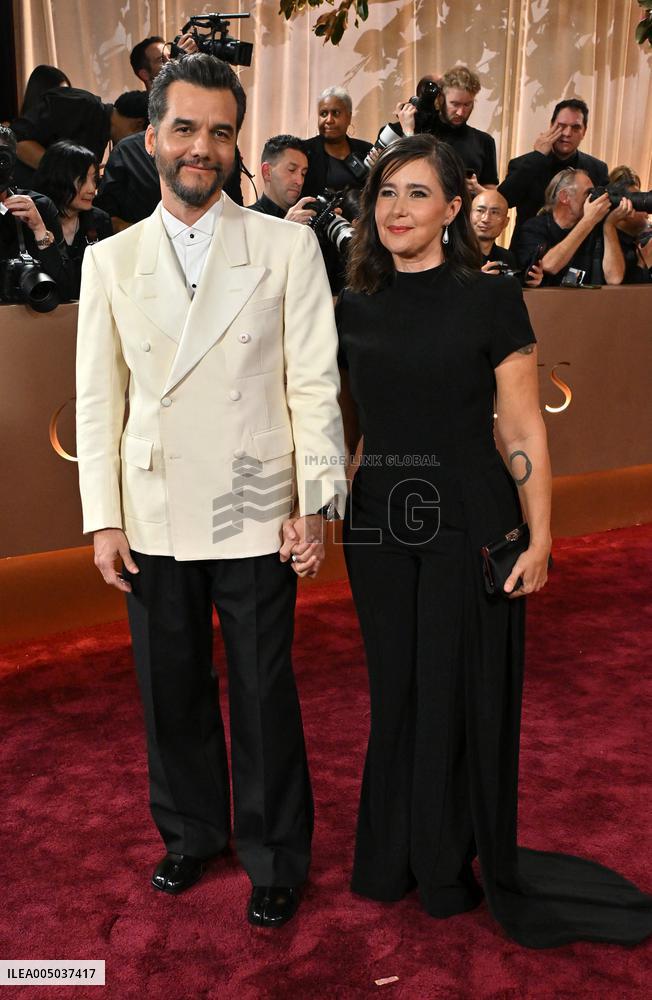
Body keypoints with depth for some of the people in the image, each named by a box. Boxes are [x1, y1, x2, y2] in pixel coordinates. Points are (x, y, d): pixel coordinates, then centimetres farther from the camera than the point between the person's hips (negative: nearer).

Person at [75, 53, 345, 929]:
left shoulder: (288, 247, 0)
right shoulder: (110, 260, 7)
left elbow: (315, 382, -3)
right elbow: (98, 399, 6)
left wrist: (316, 505, -9)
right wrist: (103, 518, 1)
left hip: (254, 519, -2)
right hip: (152, 522, 3)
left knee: (265, 700, 8)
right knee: (172, 693, 16)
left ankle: (276, 860, 30)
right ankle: (192, 833, 39)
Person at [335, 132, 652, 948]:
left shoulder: (491, 301, -6)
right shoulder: (352, 309, 5)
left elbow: (522, 433, -7)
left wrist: (539, 539, -10)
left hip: (467, 523, -3)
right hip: (378, 523, 4)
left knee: (462, 694, 9)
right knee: (395, 694, 15)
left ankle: (453, 871, 31)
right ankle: (390, 859, 36)